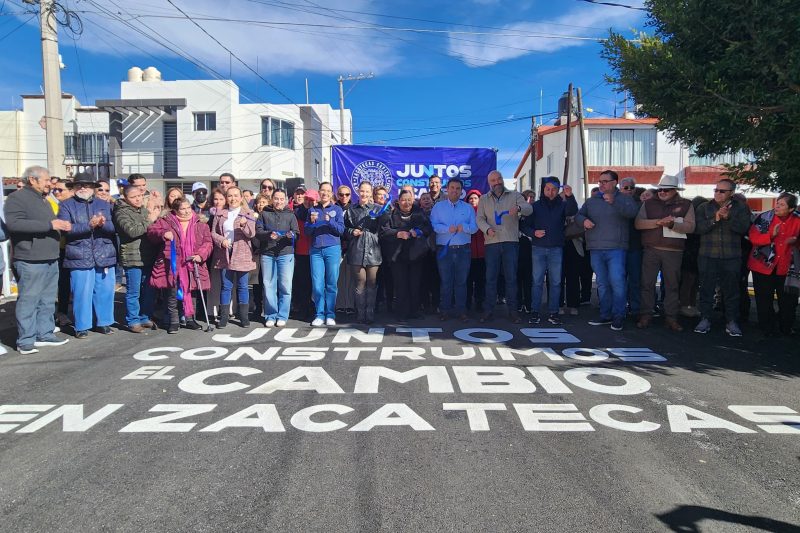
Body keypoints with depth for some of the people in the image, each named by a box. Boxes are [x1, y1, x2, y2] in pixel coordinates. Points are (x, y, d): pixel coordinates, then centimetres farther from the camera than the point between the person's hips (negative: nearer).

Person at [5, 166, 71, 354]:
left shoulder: (41, 200, 22)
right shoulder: (17, 197, -6)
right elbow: (13, 223, -21)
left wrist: (61, 225, 13)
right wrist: (49, 225, -21)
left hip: (50, 260, 9)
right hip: (30, 261, -9)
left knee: (47, 301, 11)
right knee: (28, 300, -4)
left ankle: (44, 334, 19)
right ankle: (25, 341, 1)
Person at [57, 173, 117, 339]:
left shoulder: (105, 205, 14)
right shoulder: (67, 206, 5)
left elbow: (114, 227, 3)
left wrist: (104, 224, -20)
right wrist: (89, 226, -21)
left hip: (105, 256, 3)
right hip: (80, 257, -2)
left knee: (105, 292, 7)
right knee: (81, 293, -1)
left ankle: (104, 322, 21)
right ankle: (81, 326, 10)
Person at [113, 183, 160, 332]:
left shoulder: (144, 209, 15)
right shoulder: (122, 212, -7)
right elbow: (132, 230, -21)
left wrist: (153, 212, 6)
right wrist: (149, 220, -14)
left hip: (148, 257, 7)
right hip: (132, 258, -7)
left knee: (149, 291, 12)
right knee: (133, 292, 1)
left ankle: (145, 317, 25)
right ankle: (133, 321, 12)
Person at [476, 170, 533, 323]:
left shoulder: (515, 195, 9)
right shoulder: (484, 199, 13)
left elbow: (529, 208, -5)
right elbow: (479, 218, 3)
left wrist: (518, 208, -28)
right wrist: (487, 229, -18)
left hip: (511, 242, -1)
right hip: (492, 242, 1)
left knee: (511, 277, 1)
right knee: (490, 277, 3)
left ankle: (512, 310, 9)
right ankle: (488, 310, 9)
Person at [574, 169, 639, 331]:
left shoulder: (624, 199, 2)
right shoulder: (591, 201, 15)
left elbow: (632, 212, -17)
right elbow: (578, 215, 14)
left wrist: (613, 202, -30)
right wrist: (584, 220, -10)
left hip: (615, 249, -4)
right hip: (596, 249, 5)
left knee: (617, 282, -11)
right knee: (602, 284, 10)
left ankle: (618, 317, -2)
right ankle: (606, 316, 18)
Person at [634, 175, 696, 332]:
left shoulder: (686, 205, 7)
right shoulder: (649, 203, 9)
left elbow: (690, 226, -4)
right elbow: (638, 223, -2)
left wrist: (671, 225, -19)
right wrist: (658, 222, -14)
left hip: (674, 252, 0)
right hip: (651, 250, 1)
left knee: (672, 285, 5)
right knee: (647, 283, 0)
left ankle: (671, 317, 13)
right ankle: (646, 315, 9)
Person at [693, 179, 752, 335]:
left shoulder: (741, 208, 7)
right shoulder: (704, 208, 8)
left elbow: (743, 227, -8)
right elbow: (698, 228, -5)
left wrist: (728, 217, -22)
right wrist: (714, 219, -18)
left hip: (731, 257, 0)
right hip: (707, 256, 1)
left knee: (731, 290, 4)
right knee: (706, 289, 2)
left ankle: (732, 321, 12)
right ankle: (705, 319, 12)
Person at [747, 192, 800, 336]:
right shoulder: (765, 217, -8)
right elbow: (753, 237, -12)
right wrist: (771, 235, -25)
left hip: (785, 267, 2)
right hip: (763, 266, -2)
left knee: (788, 300, 10)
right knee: (764, 300, 7)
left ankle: (786, 327, 28)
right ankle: (767, 328, 21)